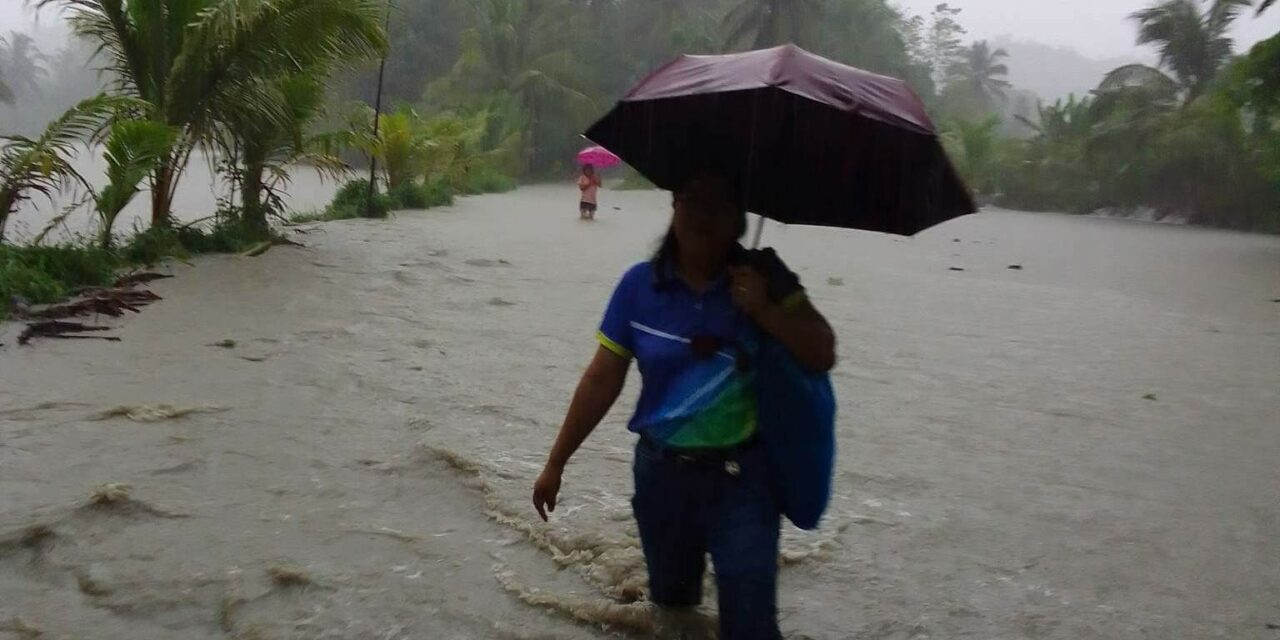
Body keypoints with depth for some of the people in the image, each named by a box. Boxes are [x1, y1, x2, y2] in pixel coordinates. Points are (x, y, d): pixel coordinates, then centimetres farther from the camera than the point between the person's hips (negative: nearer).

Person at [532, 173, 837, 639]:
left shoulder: (762, 278, -8)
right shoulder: (640, 285, -7)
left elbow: (822, 356, -11)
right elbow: (601, 379, -3)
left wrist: (765, 310, -25)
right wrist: (556, 462, -1)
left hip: (742, 477, -1)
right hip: (662, 472, 2)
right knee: (670, 598, 23)